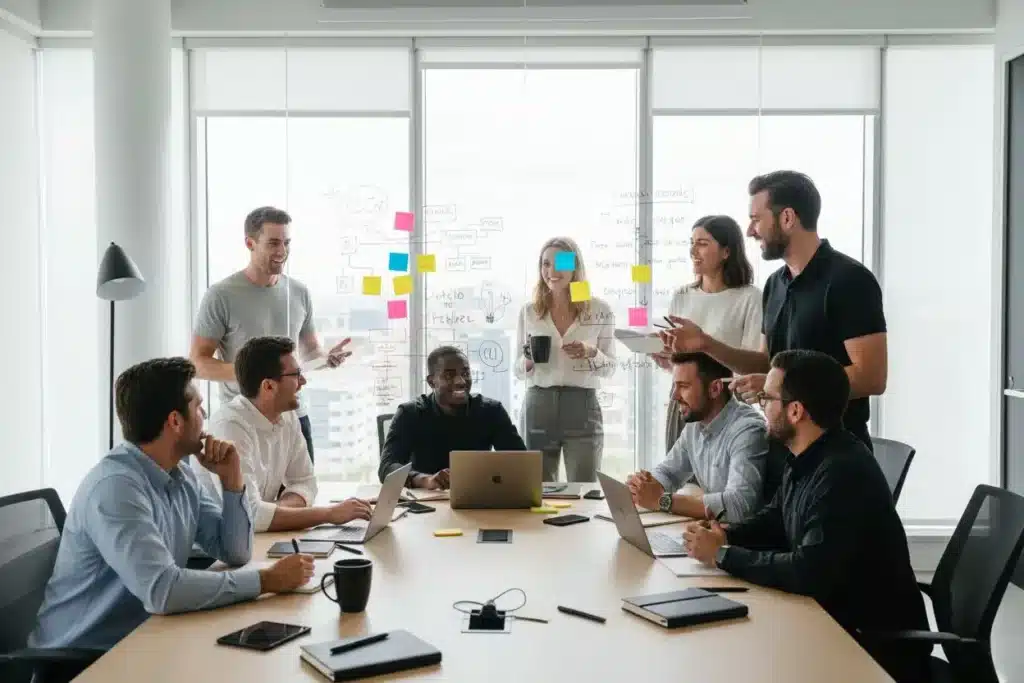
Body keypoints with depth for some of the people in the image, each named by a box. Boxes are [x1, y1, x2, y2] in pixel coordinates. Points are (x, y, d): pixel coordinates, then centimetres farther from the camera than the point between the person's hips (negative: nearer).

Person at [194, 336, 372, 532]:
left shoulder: (287, 417, -1)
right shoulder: (230, 428, -24)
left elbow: (304, 483, 4)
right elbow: (249, 514, -31)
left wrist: (273, 513, -16)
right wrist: (330, 514, -25)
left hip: (259, 536, 7)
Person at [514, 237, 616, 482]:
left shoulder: (600, 310, 1)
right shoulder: (528, 312, 5)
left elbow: (610, 368, 6)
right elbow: (519, 371, 10)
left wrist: (591, 353, -14)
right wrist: (528, 361, -12)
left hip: (582, 407, -1)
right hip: (538, 407, 2)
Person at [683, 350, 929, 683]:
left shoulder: (844, 473, -28)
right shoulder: (805, 459, 3)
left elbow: (808, 573, -33)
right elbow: (772, 521, 16)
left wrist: (722, 555, -22)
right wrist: (725, 535, -4)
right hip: (834, 619, 8)